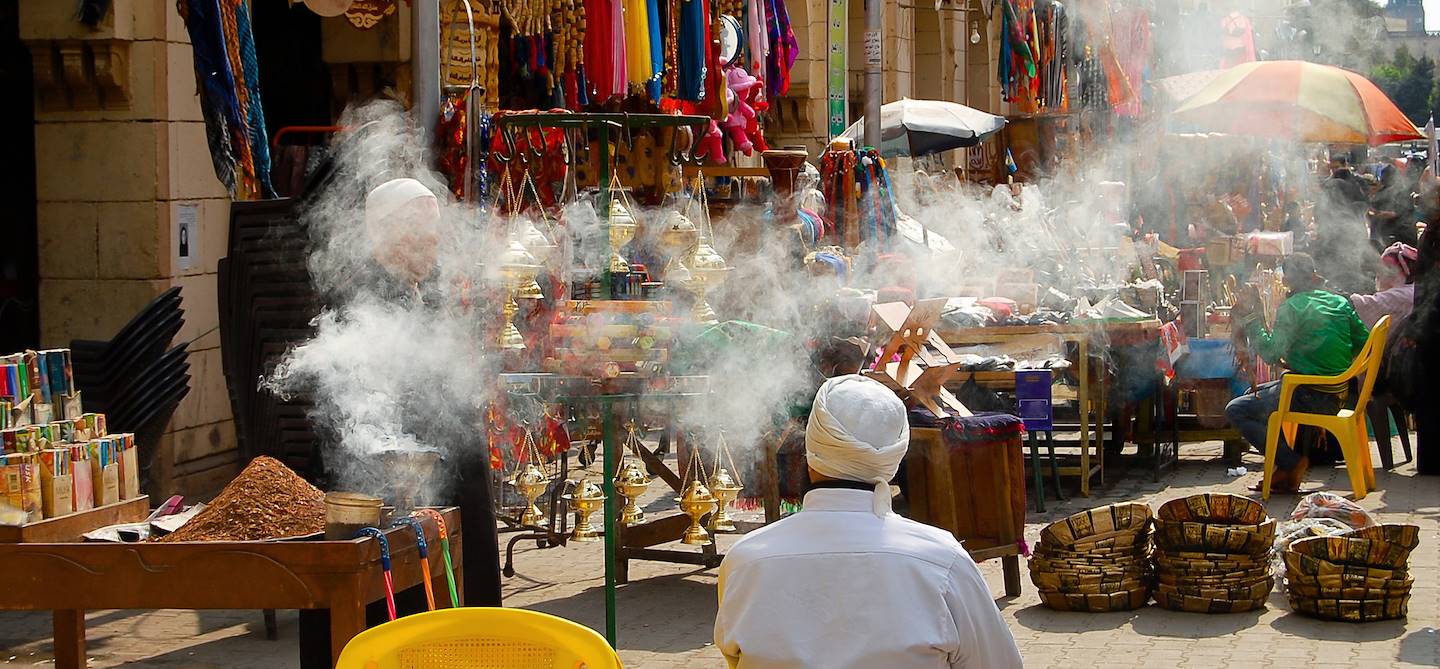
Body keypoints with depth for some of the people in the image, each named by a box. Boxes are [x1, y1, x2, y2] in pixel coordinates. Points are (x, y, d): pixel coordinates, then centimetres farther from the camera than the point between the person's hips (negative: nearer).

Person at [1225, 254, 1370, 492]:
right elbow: (1363, 343, 11)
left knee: (1236, 410, -2)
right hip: (1336, 395, 8)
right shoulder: (1340, 302, 8)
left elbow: (1271, 354, -18)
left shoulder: (1292, 307, -13)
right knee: (1256, 393, 27)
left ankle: (1291, 463, -6)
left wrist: (1250, 320, -10)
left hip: (1309, 397, -8)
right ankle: (1287, 463, 19)